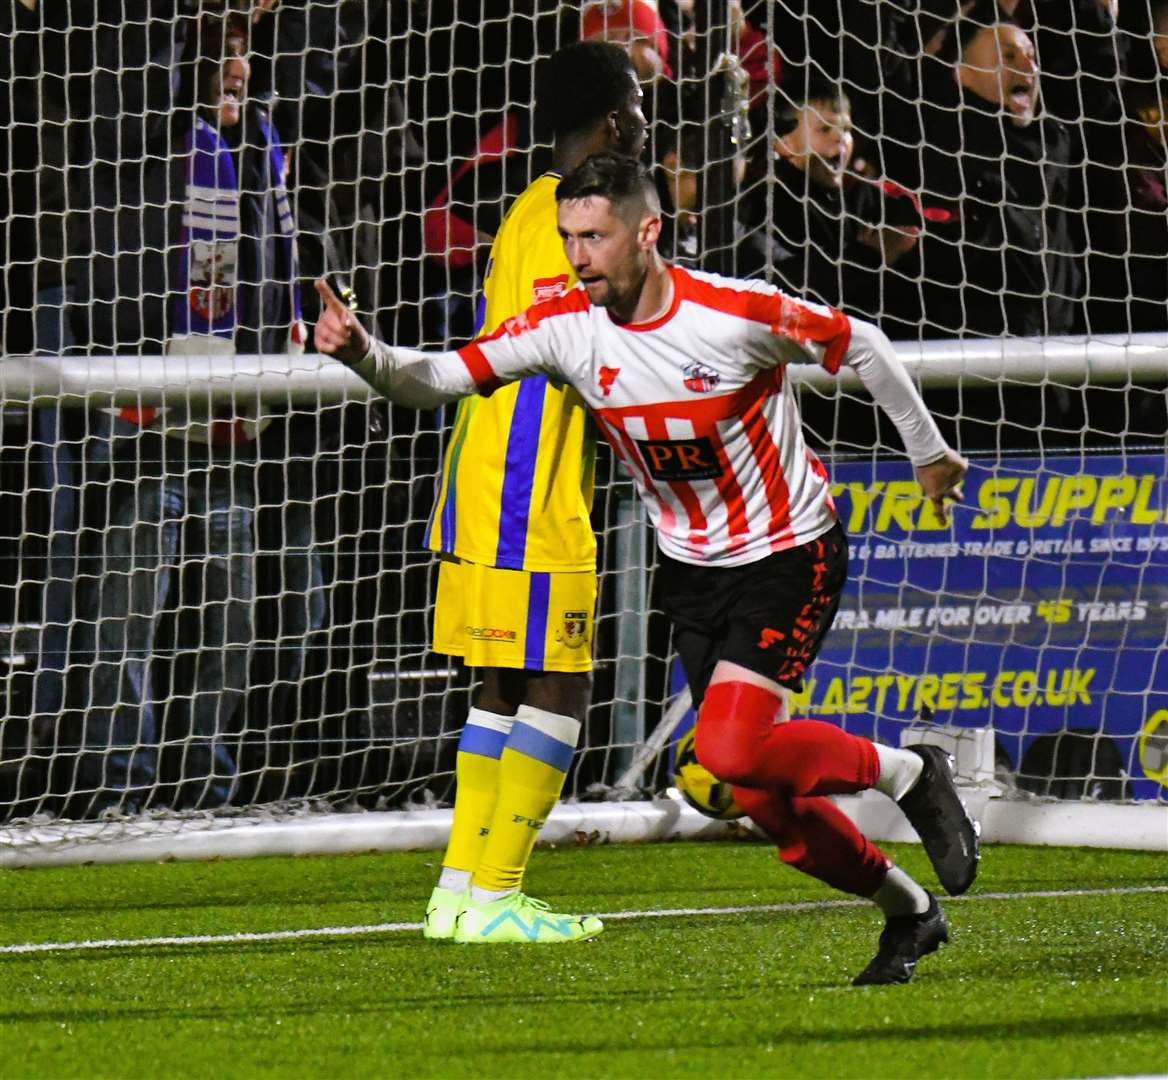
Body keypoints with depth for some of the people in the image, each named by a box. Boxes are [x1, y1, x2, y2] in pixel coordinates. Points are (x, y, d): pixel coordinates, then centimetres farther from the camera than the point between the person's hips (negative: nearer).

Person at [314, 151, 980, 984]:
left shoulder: (737, 314, -22)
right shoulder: (565, 327, -10)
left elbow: (863, 348, -7)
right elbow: (441, 378, -14)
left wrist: (929, 454, 6)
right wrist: (361, 352, -35)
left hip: (791, 554, -5)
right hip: (691, 571, 5)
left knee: (733, 750, -23)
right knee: (760, 797, 3)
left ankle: (909, 773, 1)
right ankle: (909, 910, 25)